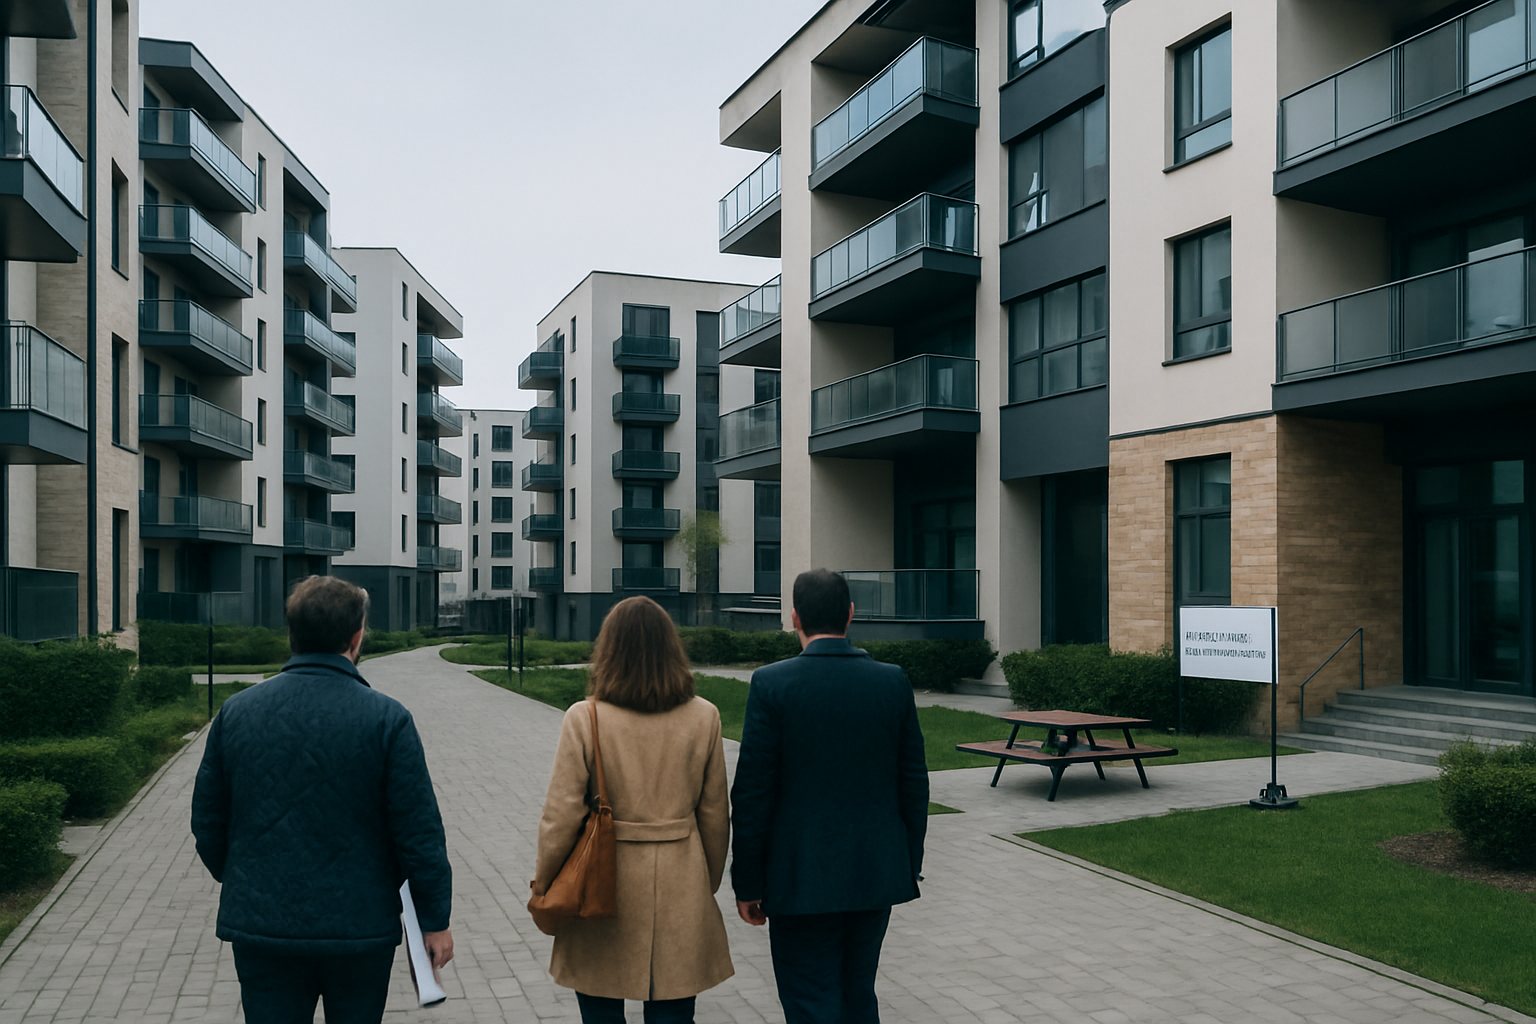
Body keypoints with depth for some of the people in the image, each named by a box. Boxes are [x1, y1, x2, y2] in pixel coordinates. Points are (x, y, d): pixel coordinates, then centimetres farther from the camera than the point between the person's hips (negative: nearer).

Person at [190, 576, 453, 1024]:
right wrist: (436, 920, -1)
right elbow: (418, 832, -12)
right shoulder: (387, 719, -13)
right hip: (361, 931, -2)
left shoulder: (235, 712, -3)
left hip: (260, 925, 2)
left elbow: (207, 821, 6)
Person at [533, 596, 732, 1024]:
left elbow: (561, 816, -9)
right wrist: (708, 885, 16)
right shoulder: (703, 717, -5)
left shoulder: (584, 718, -11)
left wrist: (543, 883, 7)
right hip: (680, 890, 2)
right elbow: (715, 816, 2)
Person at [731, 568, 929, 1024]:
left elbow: (753, 793, -11)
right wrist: (910, 864, 14)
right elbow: (913, 783, 3)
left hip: (802, 879, -4)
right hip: (878, 875, 4)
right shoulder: (894, 682, -2)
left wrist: (748, 884, -2)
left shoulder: (772, 684, -12)